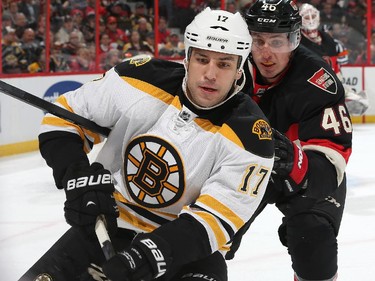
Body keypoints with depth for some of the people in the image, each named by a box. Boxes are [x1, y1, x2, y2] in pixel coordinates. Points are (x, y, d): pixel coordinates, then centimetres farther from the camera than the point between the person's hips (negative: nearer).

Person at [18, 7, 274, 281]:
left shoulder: (250, 136, -18)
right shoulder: (141, 79, -12)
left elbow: (214, 220, -22)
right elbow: (64, 116, -2)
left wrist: (154, 252, -37)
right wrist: (77, 175, -19)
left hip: (187, 248, -2)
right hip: (107, 224, 2)